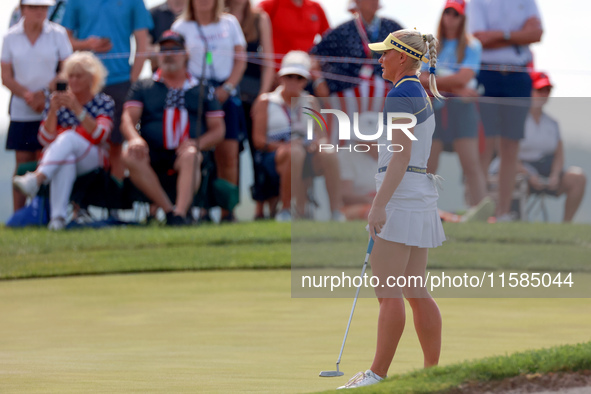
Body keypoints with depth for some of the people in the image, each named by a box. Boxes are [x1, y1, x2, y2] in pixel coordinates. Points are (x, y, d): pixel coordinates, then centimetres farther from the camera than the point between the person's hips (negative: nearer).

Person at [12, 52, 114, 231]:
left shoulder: (104, 102, 6)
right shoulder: (56, 100, 10)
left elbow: (100, 135, -13)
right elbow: (46, 140, 2)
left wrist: (77, 108, -21)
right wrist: (53, 111, -13)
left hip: (93, 160, -1)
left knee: (69, 138, -35)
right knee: (66, 157, -39)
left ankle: (37, 179, -57)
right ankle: (58, 216, -54)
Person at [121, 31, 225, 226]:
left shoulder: (202, 91, 20)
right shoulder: (143, 87, 21)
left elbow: (218, 130, 13)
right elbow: (128, 119, 6)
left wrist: (197, 143, -9)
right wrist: (135, 138, -19)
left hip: (183, 153, -1)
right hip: (152, 157, 1)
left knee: (190, 156, -37)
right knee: (130, 156, -32)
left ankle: (180, 214, -50)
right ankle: (168, 210, -31)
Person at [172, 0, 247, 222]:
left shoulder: (229, 23, 14)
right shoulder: (182, 27, 8)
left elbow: (240, 59, 11)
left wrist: (227, 88, -3)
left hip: (225, 93, 2)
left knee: (229, 154, -6)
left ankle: (227, 210, -2)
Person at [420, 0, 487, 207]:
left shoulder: (472, 46, 4)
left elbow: (463, 78, -8)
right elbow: (423, 80, 2)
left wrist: (433, 81, -1)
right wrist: (454, 87, -8)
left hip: (461, 108, -3)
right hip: (433, 108, 3)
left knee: (472, 165, -10)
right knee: (427, 168, 0)